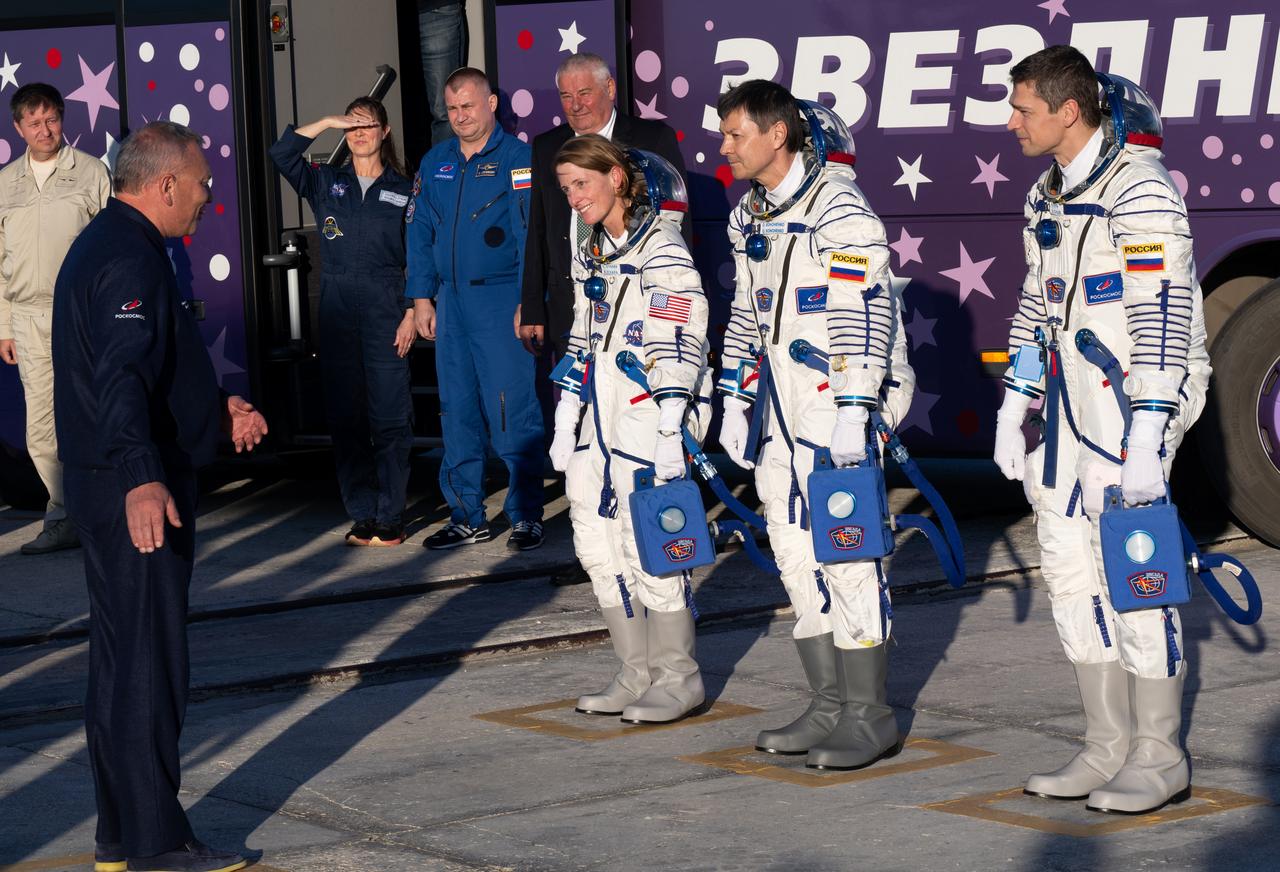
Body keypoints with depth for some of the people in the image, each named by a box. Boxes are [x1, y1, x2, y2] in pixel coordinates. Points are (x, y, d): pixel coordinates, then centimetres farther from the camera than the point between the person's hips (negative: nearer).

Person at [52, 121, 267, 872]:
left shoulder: (111, 244, 16)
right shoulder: (131, 258, -18)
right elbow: (121, 378, -32)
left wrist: (216, 408, 29)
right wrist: (140, 477, -43)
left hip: (119, 491, 11)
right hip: (142, 495, -11)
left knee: (122, 661, 16)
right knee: (149, 663, -6)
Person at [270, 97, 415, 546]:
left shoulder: (403, 190, 5)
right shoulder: (325, 182, 10)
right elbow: (281, 153, -4)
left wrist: (412, 313, -5)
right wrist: (327, 122, -8)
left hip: (386, 311, -2)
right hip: (337, 311, 2)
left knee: (390, 416, -4)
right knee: (345, 416, 3)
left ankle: (390, 518, 0)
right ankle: (362, 515, 10)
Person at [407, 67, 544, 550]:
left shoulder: (517, 158, -4)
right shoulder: (434, 163, 13)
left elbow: (531, 234, -10)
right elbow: (419, 233, 16)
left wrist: (528, 303, -15)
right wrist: (421, 297, 9)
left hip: (501, 298, -6)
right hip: (451, 301, 6)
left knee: (513, 414, -7)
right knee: (457, 413, 8)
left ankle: (527, 517, 1)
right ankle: (466, 516, 16)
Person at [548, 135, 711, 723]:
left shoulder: (661, 251, -10)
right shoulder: (589, 256, 16)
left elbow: (678, 350, -15)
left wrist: (670, 432, -19)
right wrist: (565, 425, 18)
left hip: (647, 425, -8)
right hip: (599, 423, 8)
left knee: (648, 548, -7)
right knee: (597, 546, 8)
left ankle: (678, 677, 6)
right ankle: (638, 674, 17)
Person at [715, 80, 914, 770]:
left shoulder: (838, 208, -13)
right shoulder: (748, 217, 14)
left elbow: (865, 313, -19)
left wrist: (853, 412, -22)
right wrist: (735, 401, 21)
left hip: (838, 397, -9)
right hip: (780, 403, 9)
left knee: (847, 552, -8)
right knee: (796, 556, 9)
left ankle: (870, 718, -1)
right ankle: (829, 708, 17)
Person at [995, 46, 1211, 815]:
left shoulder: (1138, 189, -16)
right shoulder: (1050, 194, 12)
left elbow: (1162, 318, -21)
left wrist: (1147, 437, -25)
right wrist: (1015, 405, 20)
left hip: (1136, 397, -9)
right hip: (1074, 401, 9)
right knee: (1071, 567, 9)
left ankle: (1161, 759, 4)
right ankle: (1110, 746, 19)